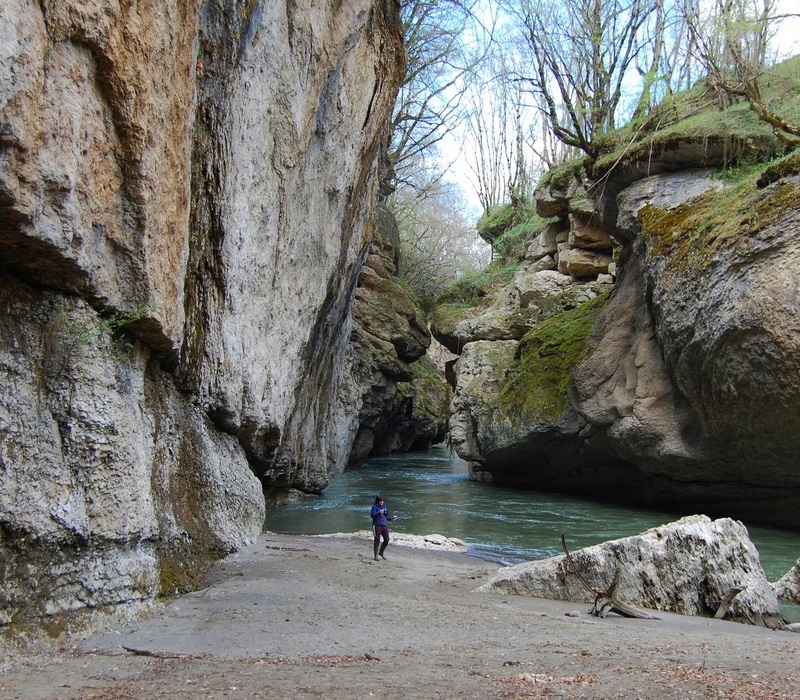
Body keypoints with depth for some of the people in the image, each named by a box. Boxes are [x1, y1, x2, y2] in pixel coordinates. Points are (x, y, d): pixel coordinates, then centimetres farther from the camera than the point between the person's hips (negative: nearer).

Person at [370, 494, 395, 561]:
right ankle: (376, 556, 6)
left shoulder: (385, 506, 14)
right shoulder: (375, 506, -5)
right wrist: (379, 513, -30)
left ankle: (381, 552, 22)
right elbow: (372, 515, -16)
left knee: (386, 539, 2)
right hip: (377, 526, -6)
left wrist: (391, 518, 5)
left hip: (384, 525, 6)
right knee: (377, 540, -3)